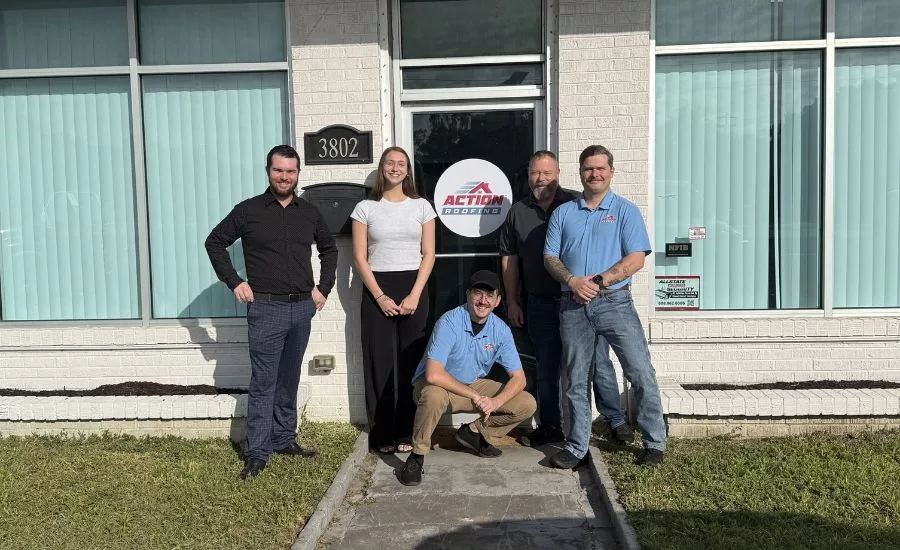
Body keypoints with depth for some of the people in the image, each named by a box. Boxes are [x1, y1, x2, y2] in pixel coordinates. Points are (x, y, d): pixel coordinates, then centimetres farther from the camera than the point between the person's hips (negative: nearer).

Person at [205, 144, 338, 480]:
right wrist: (234, 282, -2)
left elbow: (329, 249, 22)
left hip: (302, 307, 4)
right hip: (266, 308, -4)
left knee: (289, 380, 13)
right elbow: (215, 242, 6)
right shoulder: (248, 211, -1)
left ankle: (284, 440, 25)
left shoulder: (309, 213, 9)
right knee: (263, 383, -2)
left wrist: (323, 287, 12)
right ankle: (256, 453, 5)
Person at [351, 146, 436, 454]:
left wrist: (415, 295, -8)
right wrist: (380, 296, -9)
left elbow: (429, 255, 3)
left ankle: (408, 432, 10)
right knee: (380, 361, 0)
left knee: (411, 362, 0)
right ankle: (383, 434, 9)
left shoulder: (421, 206, 7)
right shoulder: (365, 208, 5)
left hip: (413, 288, 0)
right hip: (377, 290, 0)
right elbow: (360, 258, 1)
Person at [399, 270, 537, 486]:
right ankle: (417, 455, -16)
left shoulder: (500, 330, -10)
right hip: (438, 384, -5)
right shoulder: (450, 322, -26)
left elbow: (518, 378, -7)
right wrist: (475, 397, -30)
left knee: (527, 404, -10)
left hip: (474, 385, 5)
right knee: (434, 396, -41)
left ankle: (474, 433, 11)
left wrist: (495, 402, -26)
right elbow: (433, 374, -35)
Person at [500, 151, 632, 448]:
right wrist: (512, 303, 7)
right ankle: (550, 426, 23)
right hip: (540, 304, 3)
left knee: (598, 363, 3)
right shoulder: (518, 212, 9)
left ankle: (616, 421, 19)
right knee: (547, 368, 10)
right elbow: (509, 259, 11)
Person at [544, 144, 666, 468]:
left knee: (641, 373, -6)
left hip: (614, 302, -2)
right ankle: (576, 447, 19)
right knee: (576, 379, 9)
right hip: (573, 306, 3)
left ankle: (655, 443, 9)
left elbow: (636, 259, -5)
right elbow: (550, 257, 8)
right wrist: (572, 281, -11)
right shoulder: (563, 213, 13)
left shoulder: (625, 211, 4)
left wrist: (598, 281, -15)